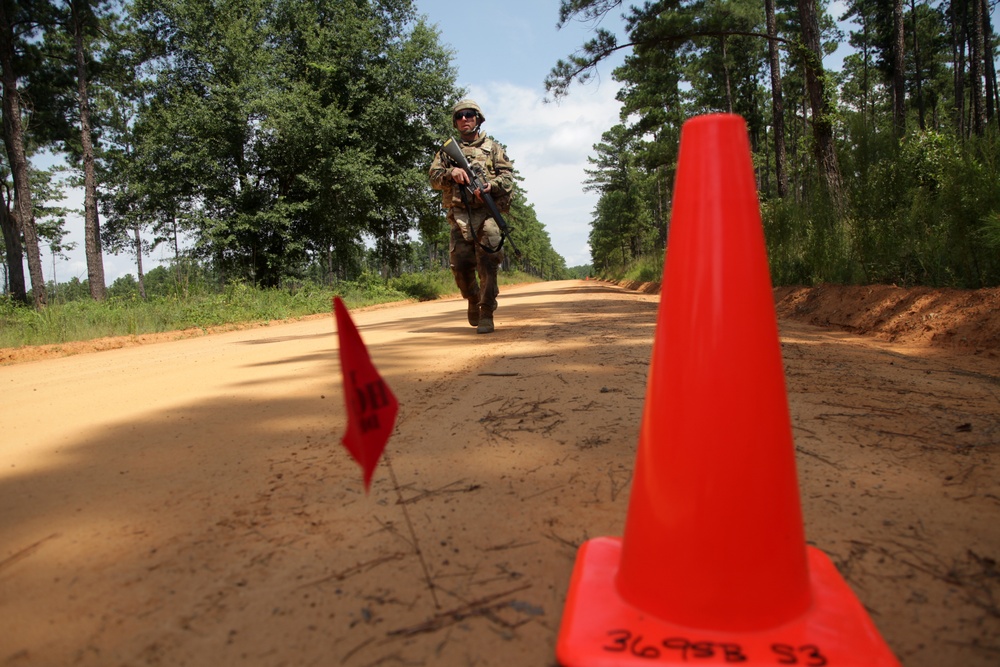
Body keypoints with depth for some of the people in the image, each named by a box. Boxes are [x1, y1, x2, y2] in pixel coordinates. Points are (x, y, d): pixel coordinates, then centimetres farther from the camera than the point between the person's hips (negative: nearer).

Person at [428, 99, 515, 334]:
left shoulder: (493, 147, 16)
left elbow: (507, 176, 6)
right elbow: (433, 176, 10)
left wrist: (490, 185, -14)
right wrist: (451, 172, -11)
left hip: (487, 212, -2)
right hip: (459, 216, 2)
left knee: (487, 265, -12)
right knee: (460, 266, -1)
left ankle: (486, 314, -7)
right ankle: (473, 301, 26)